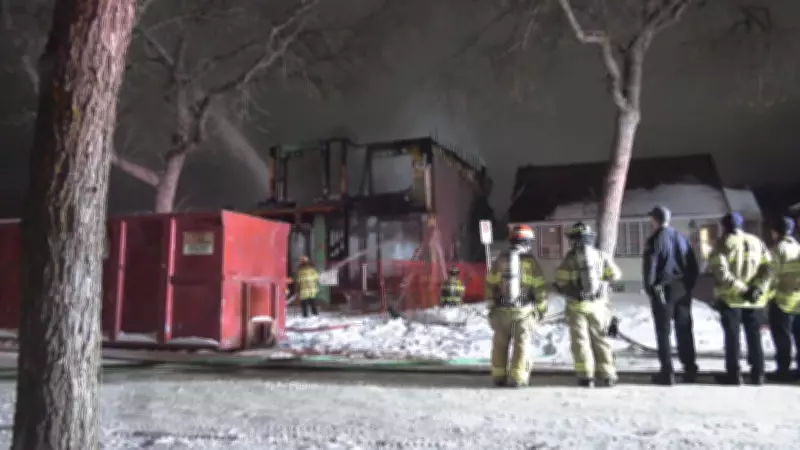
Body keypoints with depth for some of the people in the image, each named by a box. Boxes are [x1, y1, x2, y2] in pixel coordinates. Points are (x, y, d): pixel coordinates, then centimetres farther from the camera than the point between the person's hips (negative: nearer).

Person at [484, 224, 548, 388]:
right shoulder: (530, 261, -5)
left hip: (501, 310, 3)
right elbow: (539, 287, -5)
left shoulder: (500, 260, 4)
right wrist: (542, 308, 5)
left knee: (500, 344, 13)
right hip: (524, 310, -3)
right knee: (522, 344, 3)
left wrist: (491, 306, 12)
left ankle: (499, 376, 18)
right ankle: (517, 378, -1)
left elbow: (490, 284, 5)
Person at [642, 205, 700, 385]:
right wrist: (688, 285, 15)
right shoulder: (682, 237, 7)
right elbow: (694, 266, 10)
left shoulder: (654, 240, -10)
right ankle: (690, 370, 17)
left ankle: (667, 373, 1)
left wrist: (649, 288, -2)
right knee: (684, 330, 12)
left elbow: (649, 268, -13)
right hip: (683, 290, 5)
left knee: (664, 332, 1)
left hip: (662, 290, -5)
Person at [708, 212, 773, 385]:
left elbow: (720, 272, -17)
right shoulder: (757, 242, 9)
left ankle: (734, 375, 7)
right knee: (754, 338, 12)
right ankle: (757, 375, 16)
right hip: (754, 300, 4)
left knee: (732, 338, 4)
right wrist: (758, 288, -9)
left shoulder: (723, 244, -6)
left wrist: (740, 290, -15)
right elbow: (768, 268, 0)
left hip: (730, 299, -4)